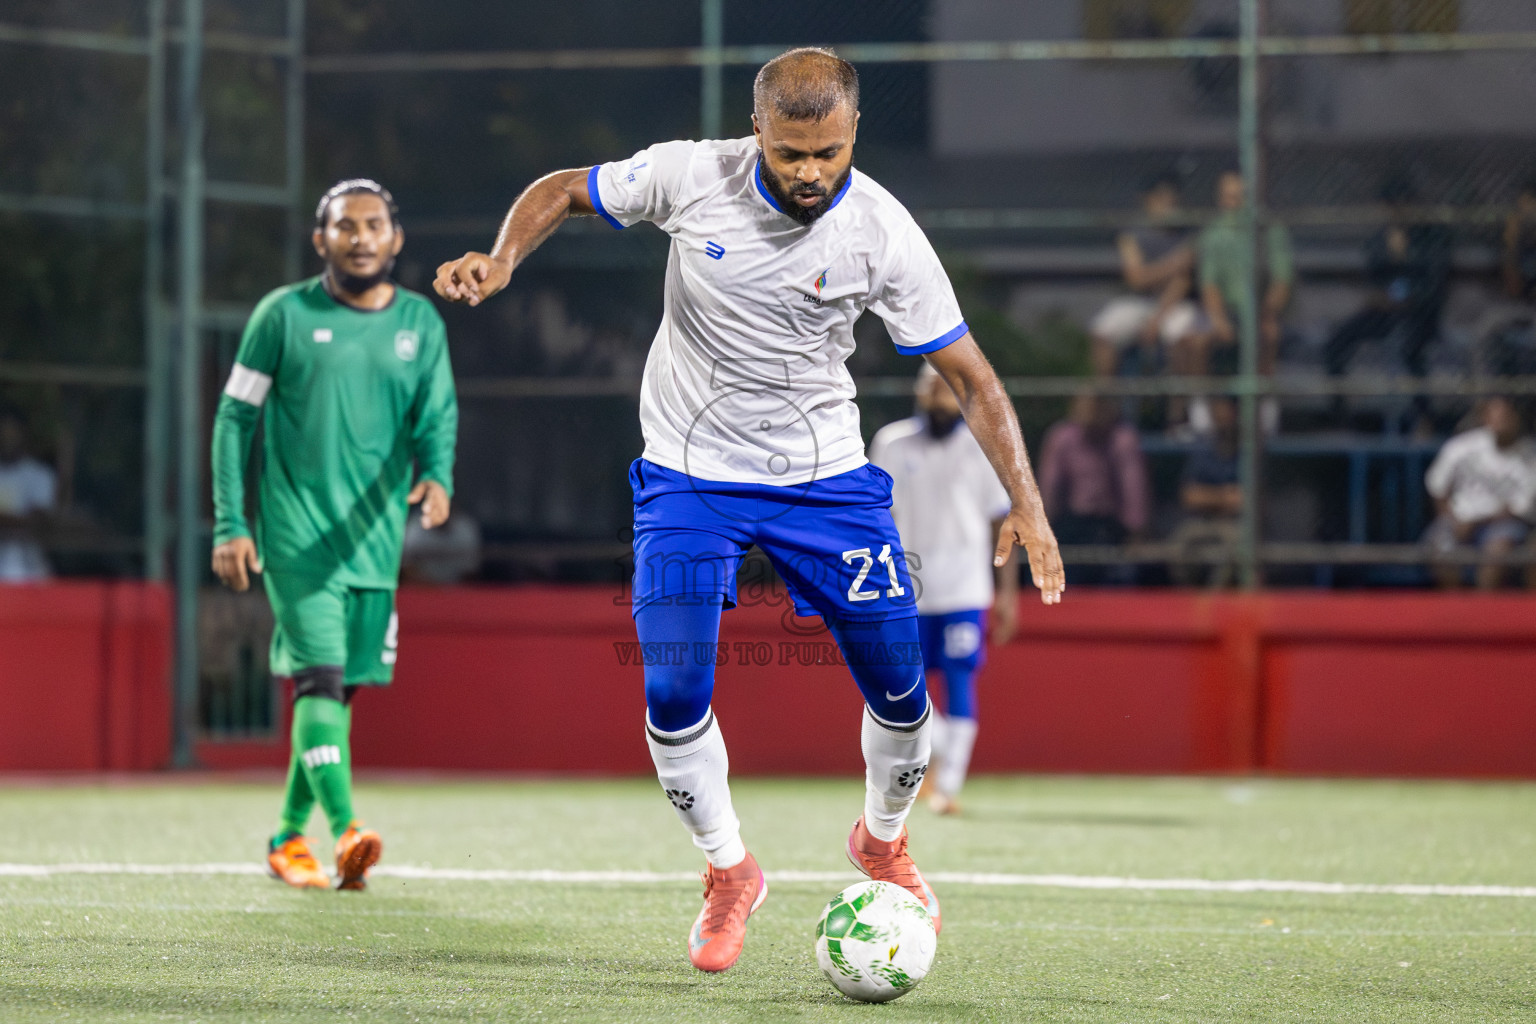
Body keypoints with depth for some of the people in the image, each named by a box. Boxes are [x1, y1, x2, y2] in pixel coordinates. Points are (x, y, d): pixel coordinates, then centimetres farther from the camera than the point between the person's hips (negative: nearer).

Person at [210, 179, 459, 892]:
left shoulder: (420, 323, 9)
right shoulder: (284, 315, 0)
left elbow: (437, 414, 4)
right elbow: (235, 417, 3)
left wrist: (437, 475, -19)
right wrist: (229, 525, -4)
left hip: (374, 538, 4)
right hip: (296, 532, -4)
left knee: (339, 689, 8)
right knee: (320, 677, -18)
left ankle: (288, 839, 23)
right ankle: (346, 834, -29)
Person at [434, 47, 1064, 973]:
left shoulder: (882, 232, -15)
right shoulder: (689, 176, -15)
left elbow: (970, 376, -9)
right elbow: (563, 191, 2)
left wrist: (1028, 505, -17)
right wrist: (503, 259, -18)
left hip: (825, 474, 0)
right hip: (690, 476, 0)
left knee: (900, 691, -1)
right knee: (674, 698, -11)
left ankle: (883, 843, 31)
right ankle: (729, 872, 15)